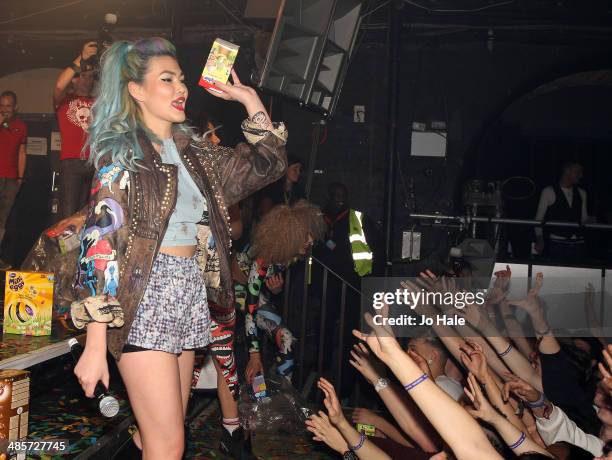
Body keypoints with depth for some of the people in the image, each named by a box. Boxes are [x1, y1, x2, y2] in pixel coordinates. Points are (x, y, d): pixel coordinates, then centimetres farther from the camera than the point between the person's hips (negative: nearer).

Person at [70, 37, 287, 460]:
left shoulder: (192, 153, 13)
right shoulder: (122, 154, -6)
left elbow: (268, 163, 19)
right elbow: (100, 245, -13)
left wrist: (248, 98, 12)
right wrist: (95, 345, -17)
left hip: (190, 292, 7)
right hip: (144, 297, -6)